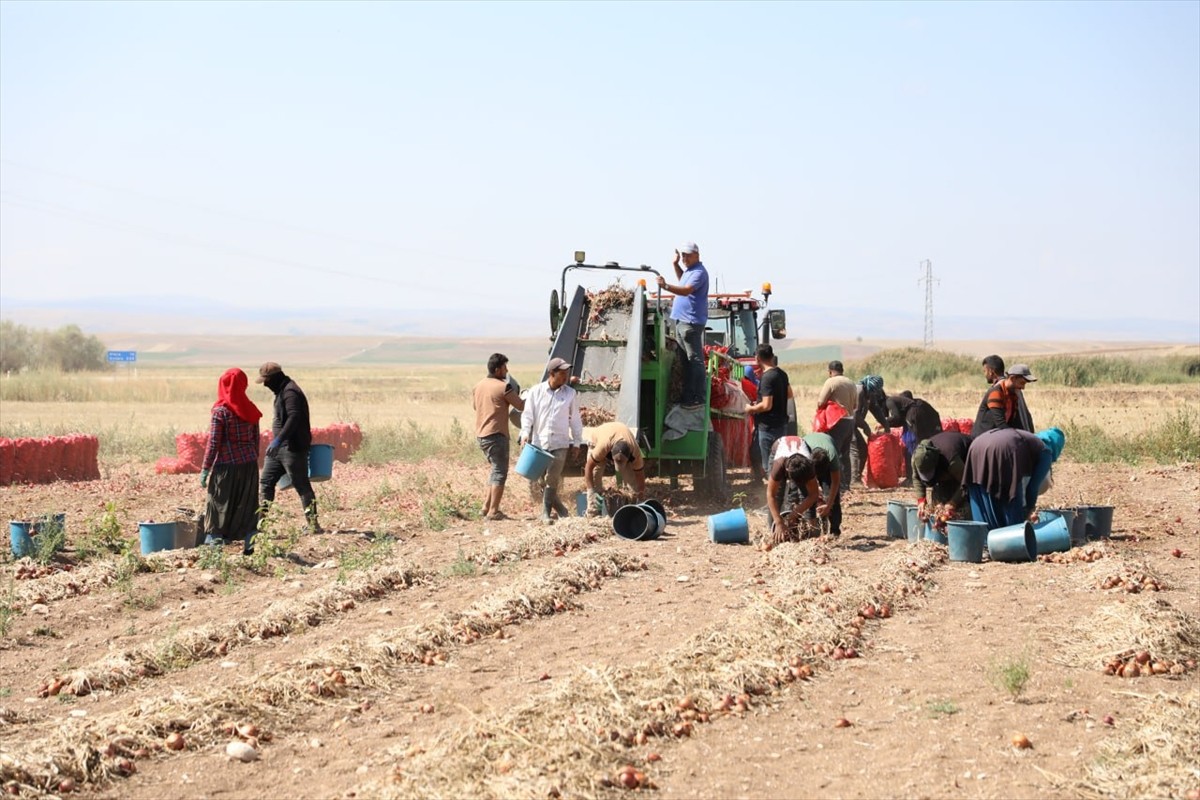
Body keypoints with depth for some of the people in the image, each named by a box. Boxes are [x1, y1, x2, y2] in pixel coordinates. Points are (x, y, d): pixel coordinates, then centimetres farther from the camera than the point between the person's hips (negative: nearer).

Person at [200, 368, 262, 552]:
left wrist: (205, 469, -5)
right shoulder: (250, 410, 5)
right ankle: (251, 542, 8)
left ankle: (214, 541, 4)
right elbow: (256, 440, 10)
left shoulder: (221, 411, -10)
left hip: (227, 466, -5)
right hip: (249, 465, 5)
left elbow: (213, 443, -11)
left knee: (219, 507, 4)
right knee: (248, 507, 11)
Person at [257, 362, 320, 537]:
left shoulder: (290, 392, -16)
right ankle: (259, 521, 12)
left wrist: (278, 439, -35)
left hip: (293, 448, -10)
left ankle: (314, 525, 1)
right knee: (265, 482, 9)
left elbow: (294, 418, -28)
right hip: (279, 447, 10)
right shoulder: (281, 391, 16)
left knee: (302, 486, -5)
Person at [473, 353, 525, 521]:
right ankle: (493, 511, -6)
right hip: (496, 434, -8)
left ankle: (487, 506, 17)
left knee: (496, 469, 20)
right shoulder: (504, 387, -12)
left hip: (480, 435, 8)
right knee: (500, 472, -2)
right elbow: (521, 406, -6)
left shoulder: (478, 386, 11)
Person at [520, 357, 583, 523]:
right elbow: (528, 415, 0)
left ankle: (546, 513, 4)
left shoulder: (571, 394, 3)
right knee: (538, 480, 6)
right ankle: (559, 507, 22)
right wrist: (525, 434, -15)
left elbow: (575, 420, 7)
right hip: (539, 443, 1)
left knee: (552, 480, -6)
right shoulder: (536, 392, 1)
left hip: (560, 444, -1)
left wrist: (577, 443, 6)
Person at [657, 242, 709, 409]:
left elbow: (687, 290, -30)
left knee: (694, 359, -9)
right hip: (681, 320, 11)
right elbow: (682, 281, 39)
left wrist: (666, 286, -43)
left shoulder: (699, 272, -15)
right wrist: (675, 264, 25)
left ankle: (698, 398, -9)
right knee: (685, 359, 15)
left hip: (691, 322, -11)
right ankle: (687, 395, 22)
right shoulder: (689, 270, 17)